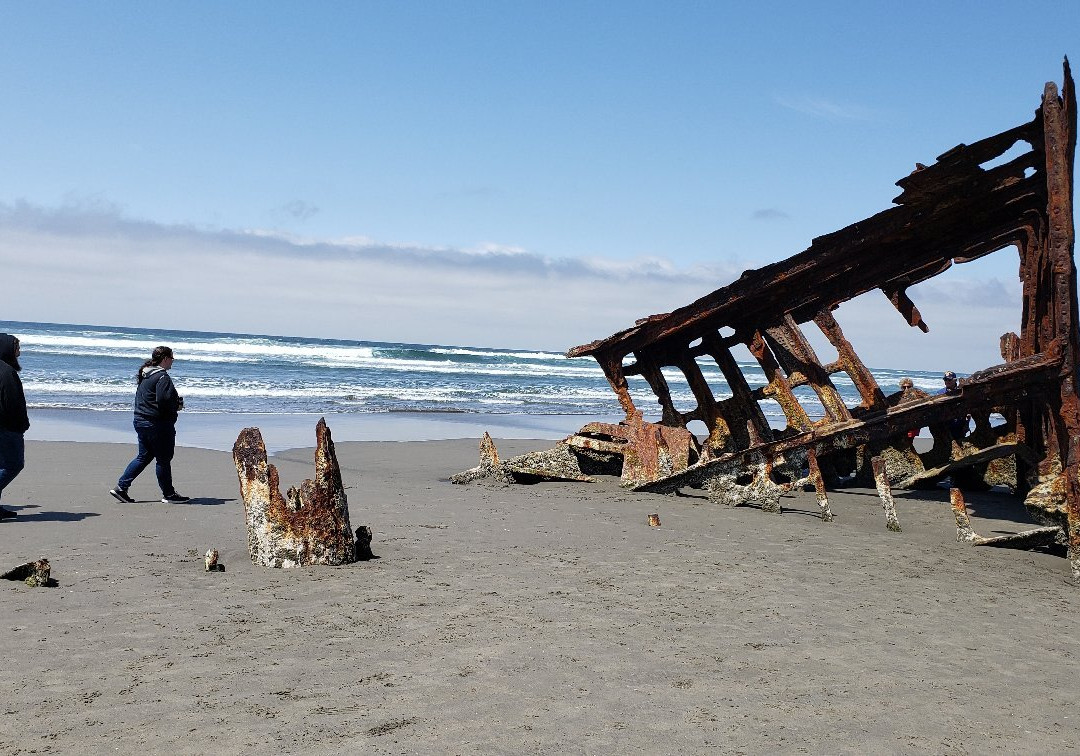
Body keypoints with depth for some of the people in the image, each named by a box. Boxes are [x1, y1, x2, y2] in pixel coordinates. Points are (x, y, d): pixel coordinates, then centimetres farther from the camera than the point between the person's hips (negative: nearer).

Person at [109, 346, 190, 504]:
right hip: (158, 424, -9)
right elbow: (164, 401, -27)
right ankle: (168, 495, 10)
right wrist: (177, 406, -6)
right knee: (164, 459, 1)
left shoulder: (144, 375, 14)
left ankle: (121, 487, 13)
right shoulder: (162, 377, -16)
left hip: (141, 421, 9)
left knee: (143, 457, 16)